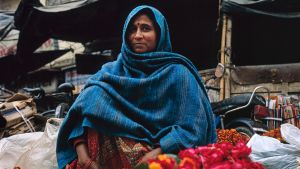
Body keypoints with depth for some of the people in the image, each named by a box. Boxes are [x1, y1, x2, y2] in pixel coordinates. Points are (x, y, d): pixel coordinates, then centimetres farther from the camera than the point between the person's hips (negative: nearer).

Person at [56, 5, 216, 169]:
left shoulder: (177, 72, 0)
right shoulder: (111, 71, 10)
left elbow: (192, 128, -8)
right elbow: (82, 110, -2)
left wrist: (154, 155, -22)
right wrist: (83, 154, -19)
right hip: (118, 152, 5)